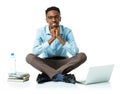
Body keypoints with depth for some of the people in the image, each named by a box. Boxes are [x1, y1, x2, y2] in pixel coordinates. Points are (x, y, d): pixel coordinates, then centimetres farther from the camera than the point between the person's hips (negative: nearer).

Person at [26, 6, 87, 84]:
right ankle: (60, 76, -40)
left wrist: (59, 37, -26)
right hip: (46, 64, 0)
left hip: (63, 63, 0)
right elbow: (35, 52, -22)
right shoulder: (41, 31, -8)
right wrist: (51, 39, -27)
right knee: (30, 57, -27)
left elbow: (75, 52, -22)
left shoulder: (67, 31, -9)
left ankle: (47, 76, -32)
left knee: (82, 56, -25)